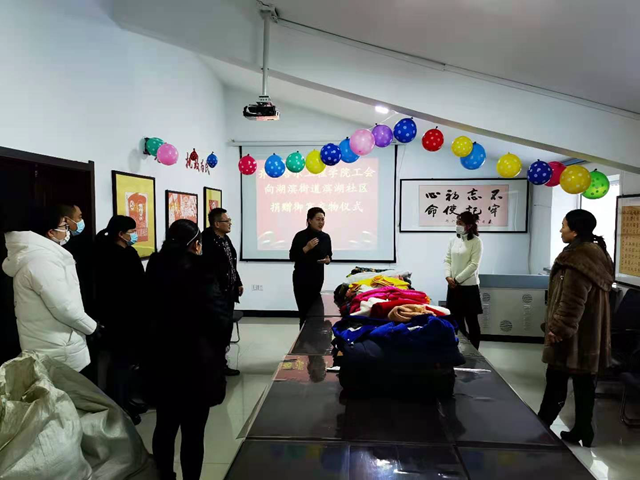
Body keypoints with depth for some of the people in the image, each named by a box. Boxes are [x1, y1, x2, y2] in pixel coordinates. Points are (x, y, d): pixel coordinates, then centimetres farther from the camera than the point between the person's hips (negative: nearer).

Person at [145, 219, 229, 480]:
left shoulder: (155, 268, 2)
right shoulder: (200, 271, -17)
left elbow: (148, 311, 9)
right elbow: (218, 318, -18)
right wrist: (217, 351, -2)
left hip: (161, 358, 6)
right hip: (196, 361, -6)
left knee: (165, 425, 20)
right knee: (193, 432, 7)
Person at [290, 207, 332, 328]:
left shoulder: (326, 237, 4)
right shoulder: (300, 236, -11)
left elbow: (329, 256, 15)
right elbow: (292, 257, -10)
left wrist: (328, 260, -8)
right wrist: (307, 248, -22)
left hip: (318, 277, 4)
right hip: (302, 278, -4)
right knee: (305, 311, -6)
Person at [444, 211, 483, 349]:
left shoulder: (476, 241, -8)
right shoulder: (453, 241, 9)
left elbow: (474, 265, -14)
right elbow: (447, 260, 7)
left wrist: (457, 279, -15)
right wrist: (448, 276, -9)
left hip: (469, 286, -5)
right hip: (453, 286, 5)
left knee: (471, 321, 5)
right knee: (457, 319, 11)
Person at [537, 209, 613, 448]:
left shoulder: (577, 259, -21)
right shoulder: (596, 253, 11)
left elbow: (572, 302, -24)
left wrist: (559, 329, -18)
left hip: (574, 336, -9)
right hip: (590, 335, 9)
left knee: (556, 383, 2)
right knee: (584, 383, 14)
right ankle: (582, 431, 22)